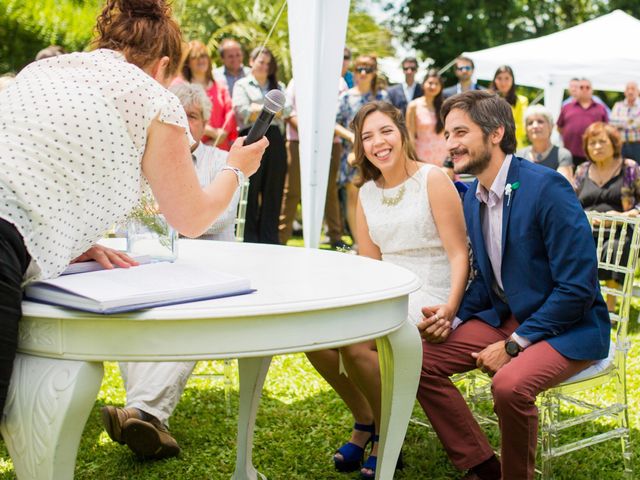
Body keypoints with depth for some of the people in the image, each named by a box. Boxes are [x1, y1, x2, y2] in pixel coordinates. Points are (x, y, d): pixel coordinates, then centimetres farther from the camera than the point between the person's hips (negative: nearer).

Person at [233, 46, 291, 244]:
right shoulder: (242, 85, 9)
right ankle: (249, 237, 3)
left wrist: (259, 109, -7)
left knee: (273, 190, 3)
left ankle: (270, 238, 8)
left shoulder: (278, 86, 21)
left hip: (275, 140, 4)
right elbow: (243, 112, -7)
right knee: (250, 190, -2)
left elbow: (286, 109, 4)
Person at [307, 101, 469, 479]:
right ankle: (364, 419, 7)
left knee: (355, 342, -29)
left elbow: (459, 254, -12)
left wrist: (450, 307, -27)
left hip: (430, 297, -6)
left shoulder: (433, 180, -7)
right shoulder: (367, 192, 12)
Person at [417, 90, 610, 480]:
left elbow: (578, 287, -22)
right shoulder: (474, 196, 4)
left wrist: (514, 344, -20)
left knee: (510, 383, -34)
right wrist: (453, 318, -4)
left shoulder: (547, 187, -20)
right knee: (421, 359, -5)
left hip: (568, 328, -8)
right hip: (505, 317, 8)